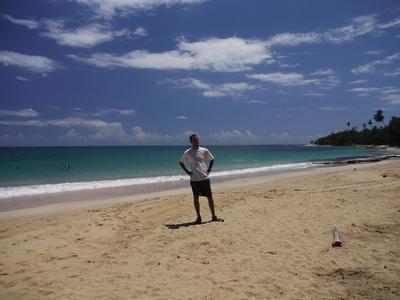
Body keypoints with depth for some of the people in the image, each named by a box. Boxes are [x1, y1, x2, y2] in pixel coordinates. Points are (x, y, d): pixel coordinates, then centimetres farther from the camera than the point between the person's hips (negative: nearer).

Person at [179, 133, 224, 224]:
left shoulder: (204, 150, 1)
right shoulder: (187, 153, -2)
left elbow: (212, 159, 14)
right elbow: (181, 162, 12)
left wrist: (209, 170, 5)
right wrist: (187, 172, 2)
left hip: (205, 178, 1)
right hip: (194, 179, -1)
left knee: (210, 197, 4)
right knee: (196, 198, 6)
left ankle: (214, 216, 17)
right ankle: (199, 217, 17)